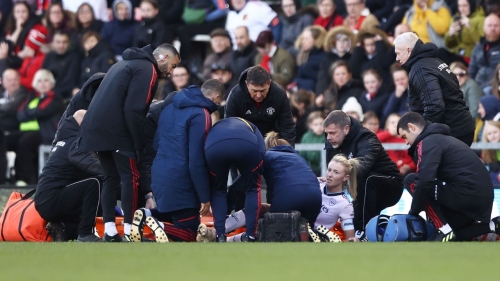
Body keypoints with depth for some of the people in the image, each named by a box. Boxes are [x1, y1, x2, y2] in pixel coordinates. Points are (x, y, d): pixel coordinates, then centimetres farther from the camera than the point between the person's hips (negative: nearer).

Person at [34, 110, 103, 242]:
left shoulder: (67, 141, 19)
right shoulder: (74, 144, -12)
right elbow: (93, 166, -29)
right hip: (51, 202, -10)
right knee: (95, 182, -22)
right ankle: (85, 234, -21)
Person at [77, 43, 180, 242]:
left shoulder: (127, 63, 24)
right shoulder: (147, 70, -6)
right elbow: (134, 110, -16)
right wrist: (140, 143, -10)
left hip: (96, 127, 9)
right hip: (115, 130, -9)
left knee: (111, 177, 13)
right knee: (130, 177, -4)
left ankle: (109, 231, 9)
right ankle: (129, 231, -8)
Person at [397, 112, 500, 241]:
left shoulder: (428, 142, -8)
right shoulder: (442, 138, 23)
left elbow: (425, 180, -20)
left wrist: (414, 211, -6)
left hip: (467, 194, -10)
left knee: (411, 181, -2)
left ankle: (445, 232, -5)